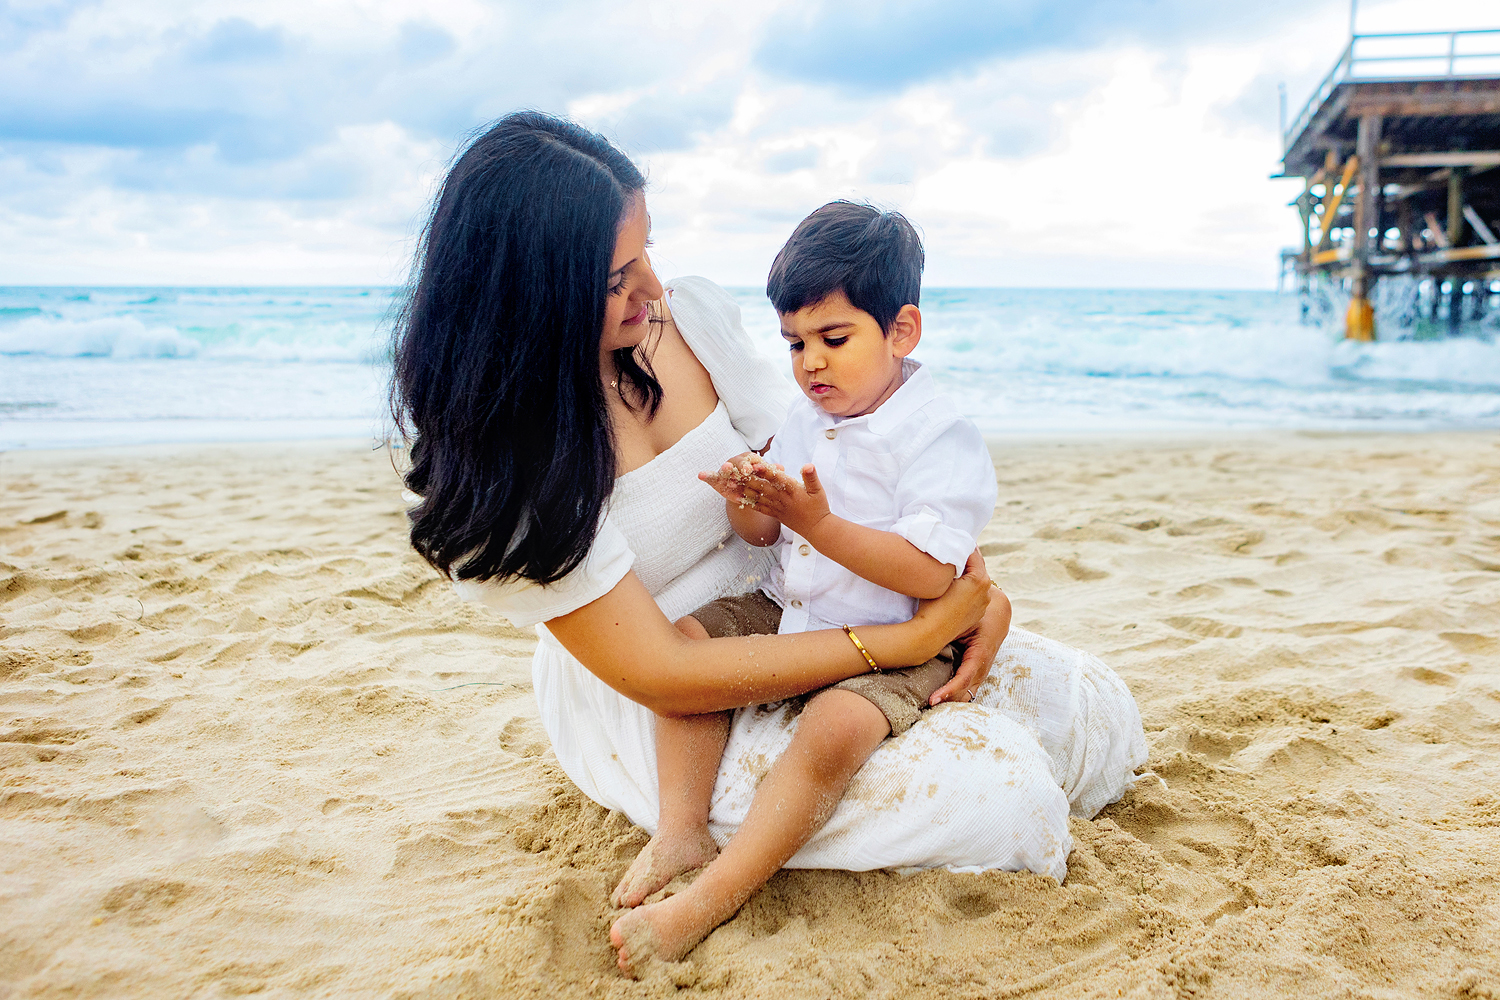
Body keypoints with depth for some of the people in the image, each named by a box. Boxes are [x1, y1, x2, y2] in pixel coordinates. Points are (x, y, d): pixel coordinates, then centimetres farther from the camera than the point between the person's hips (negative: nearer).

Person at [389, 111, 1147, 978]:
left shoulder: (694, 313, -6)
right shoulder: (497, 460, -23)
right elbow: (662, 675, -25)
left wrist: (970, 580, -10)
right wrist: (909, 641, -27)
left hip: (788, 617, 7)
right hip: (662, 719, -6)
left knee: (1096, 713, 2)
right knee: (989, 787, -24)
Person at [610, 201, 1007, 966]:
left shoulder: (943, 439, -15)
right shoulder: (803, 422, 8)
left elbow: (930, 573, -25)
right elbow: (767, 536, 12)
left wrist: (820, 523, -30)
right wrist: (746, 505, -12)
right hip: (786, 616, 8)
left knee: (835, 727, -33)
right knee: (686, 636, -7)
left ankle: (709, 901, -25)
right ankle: (682, 829, -9)